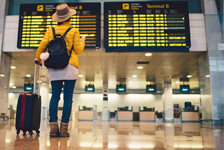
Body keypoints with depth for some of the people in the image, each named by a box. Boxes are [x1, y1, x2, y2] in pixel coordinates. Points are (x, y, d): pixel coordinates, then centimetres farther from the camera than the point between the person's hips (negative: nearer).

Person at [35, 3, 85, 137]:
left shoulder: (51, 30, 9)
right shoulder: (74, 31, 2)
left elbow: (42, 46, 7)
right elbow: (78, 50, 2)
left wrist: (38, 58, 26)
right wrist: (82, 42, 23)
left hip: (54, 67, 3)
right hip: (70, 67, -3)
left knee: (55, 96, 5)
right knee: (68, 97, 0)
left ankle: (53, 127, 2)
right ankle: (64, 128, 1)